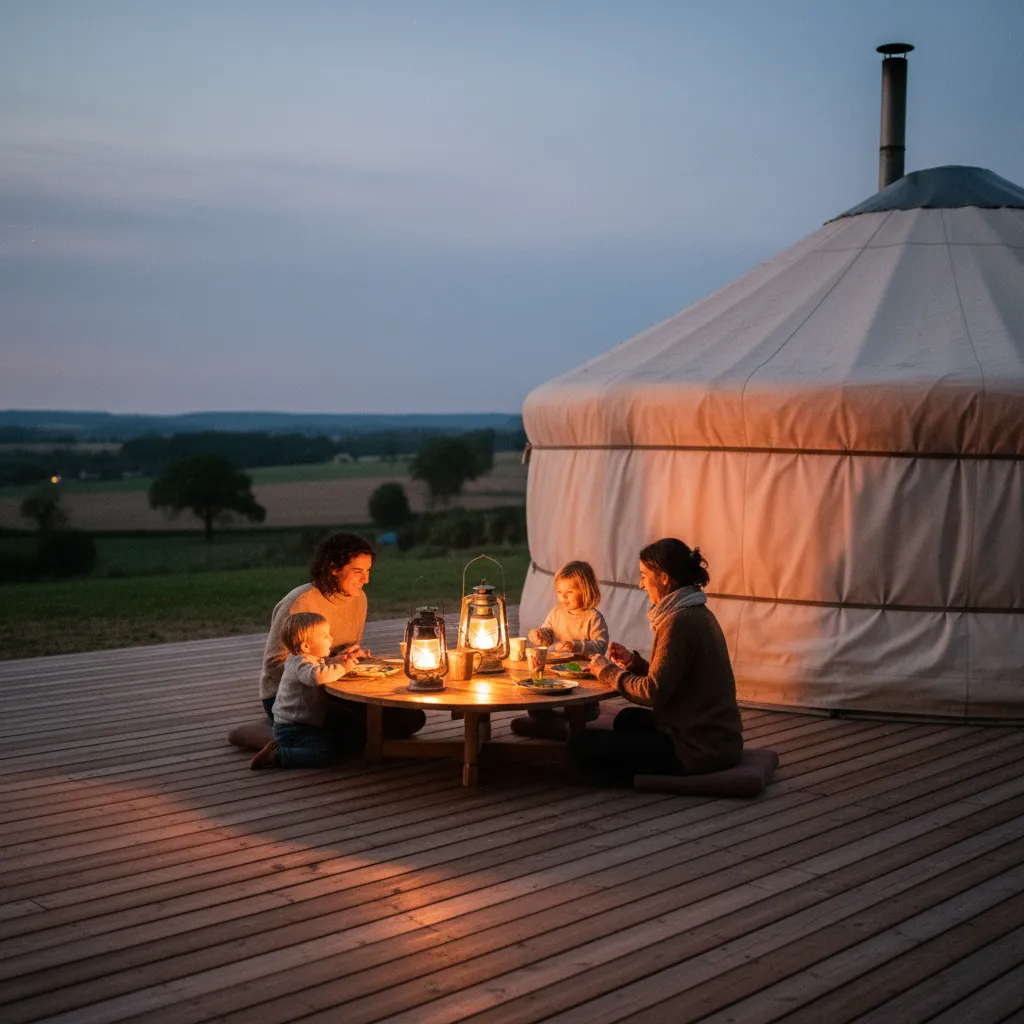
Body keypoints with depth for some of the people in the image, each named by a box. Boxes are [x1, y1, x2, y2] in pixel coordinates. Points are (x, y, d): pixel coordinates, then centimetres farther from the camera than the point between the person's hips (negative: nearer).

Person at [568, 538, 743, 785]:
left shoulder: (680, 621, -19)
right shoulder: (697, 613, 13)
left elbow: (653, 692, -20)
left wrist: (606, 670, -6)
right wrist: (632, 661, 6)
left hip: (697, 749, -11)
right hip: (717, 736, 11)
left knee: (581, 745, -11)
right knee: (628, 719, 34)